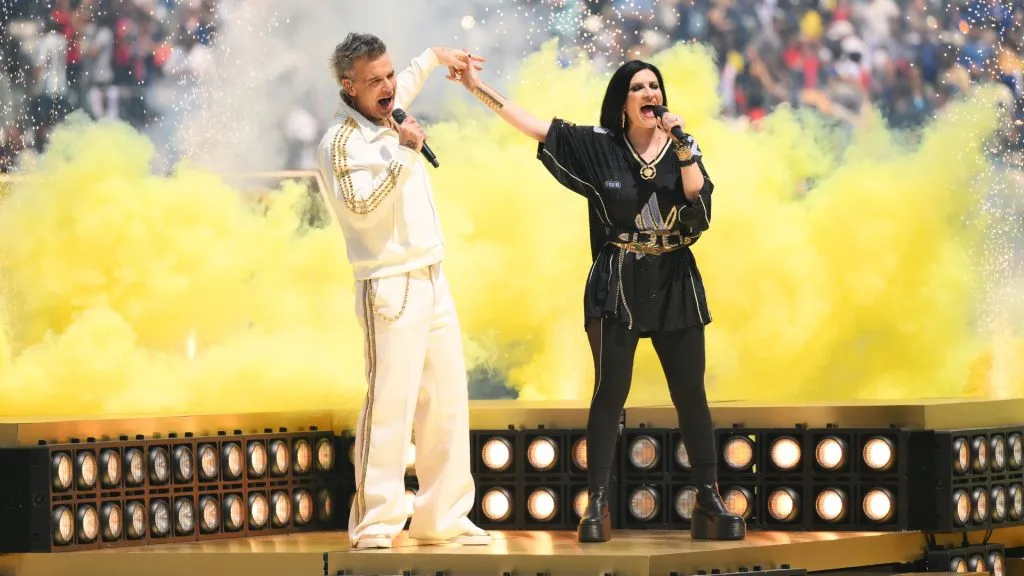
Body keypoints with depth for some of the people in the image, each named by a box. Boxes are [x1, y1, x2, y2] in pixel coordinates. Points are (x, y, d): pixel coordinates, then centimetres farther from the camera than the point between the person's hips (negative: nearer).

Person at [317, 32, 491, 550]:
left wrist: (435, 56, 40)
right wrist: (404, 153, -26)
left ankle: (443, 517, 13)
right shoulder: (341, 142, -13)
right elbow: (362, 206, -27)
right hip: (392, 289, -9)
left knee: (447, 401, 8)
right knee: (390, 405, -14)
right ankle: (374, 527, -13)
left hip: (434, 283, 9)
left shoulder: (387, 119, 12)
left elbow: (403, 86, 37)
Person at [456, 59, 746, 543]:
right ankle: (596, 507, -2)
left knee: (690, 393, 3)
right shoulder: (599, 146, 0)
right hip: (618, 285, -2)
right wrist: (478, 87, -8)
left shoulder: (681, 148, 5)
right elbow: (536, 128, -4)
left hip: (674, 284, 2)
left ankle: (709, 502, 7)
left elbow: (699, 200, -10)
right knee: (610, 392, -4)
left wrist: (681, 142, -15)